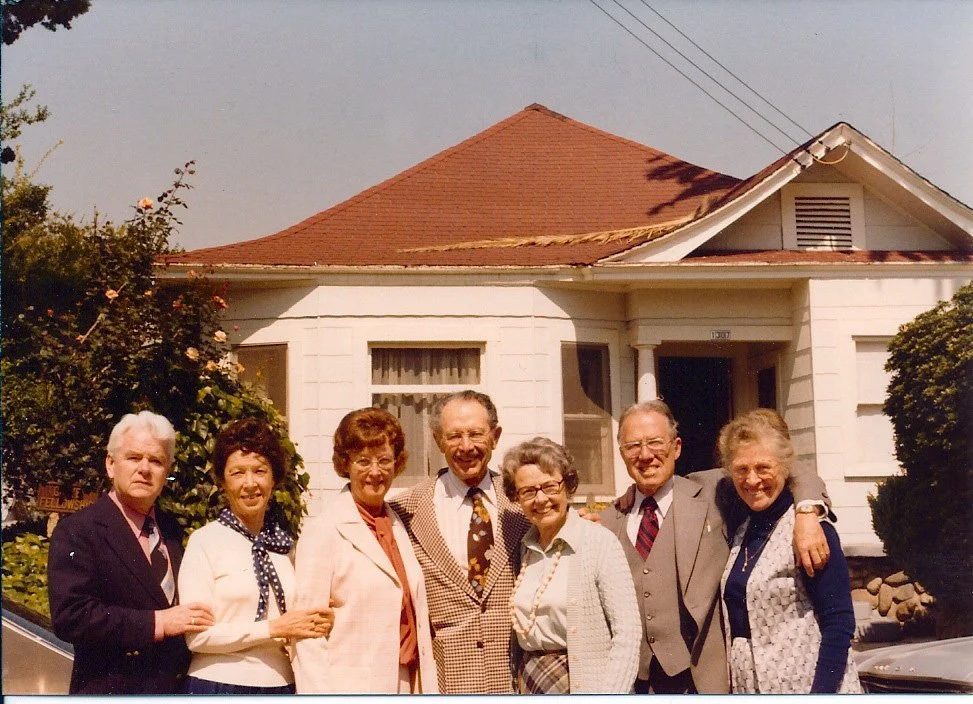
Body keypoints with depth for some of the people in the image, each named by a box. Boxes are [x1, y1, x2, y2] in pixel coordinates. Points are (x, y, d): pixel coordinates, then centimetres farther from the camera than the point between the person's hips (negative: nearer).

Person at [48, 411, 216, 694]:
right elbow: (70, 616, -20)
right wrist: (158, 623, -23)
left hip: (179, 683, 6)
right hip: (112, 689, -6)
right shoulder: (77, 531, -10)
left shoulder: (171, 530, 10)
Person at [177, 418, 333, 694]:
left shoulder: (286, 545, 7)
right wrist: (274, 629, -15)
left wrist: (318, 624, -4)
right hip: (220, 684, -4)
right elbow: (196, 635, -12)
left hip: (282, 684, 4)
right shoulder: (205, 541, -6)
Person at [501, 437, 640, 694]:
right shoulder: (524, 548, 7)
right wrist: (519, 684, -1)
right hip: (529, 686, 5)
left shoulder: (600, 541, -8)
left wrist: (607, 695, -19)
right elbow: (523, 629, 12)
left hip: (584, 684, -4)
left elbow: (627, 633, -12)